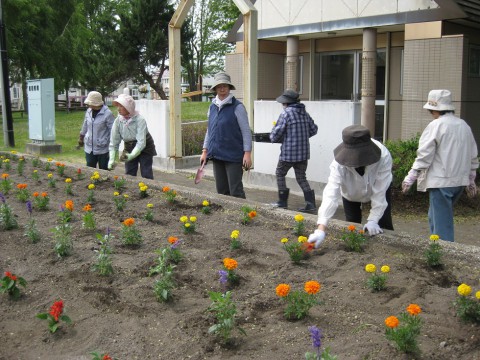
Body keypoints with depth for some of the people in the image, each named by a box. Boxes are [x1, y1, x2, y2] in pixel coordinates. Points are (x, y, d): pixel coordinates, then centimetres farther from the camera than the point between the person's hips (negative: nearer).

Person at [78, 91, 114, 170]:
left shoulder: (107, 113, -16)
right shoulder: (88, 111, 2)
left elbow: (113, 131, -13)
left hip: (102, 149, -5)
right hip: (89, 148, 5)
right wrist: (81, 138, 26)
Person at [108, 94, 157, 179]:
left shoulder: (140, 120, -27)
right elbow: (114, 142, -10)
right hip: (129, 148, 5)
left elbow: (141, 142, -33)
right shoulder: (118, 121, -13)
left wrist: (132, 155, -47)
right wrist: (112, 160, -20)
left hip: (144, 148, -4)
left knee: (146, 176, -6)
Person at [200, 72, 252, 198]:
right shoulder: (212, 107, 11)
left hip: (233, 155, -6)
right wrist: (205, 151, 15)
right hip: (217, 155, 6)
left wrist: (247, 153, -15)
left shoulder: (237, 107, -6)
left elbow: (246, 131, -8)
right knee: (221, 190, 11)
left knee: (236, 192, -5)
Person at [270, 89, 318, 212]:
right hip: (304, 152, 6)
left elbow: (276, 133, -12)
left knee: (280, 174, 14)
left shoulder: (286, 113, -11)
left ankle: (282, 201, 17)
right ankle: (310, 203, 3)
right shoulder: (304, 113, 9)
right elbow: (314, 129, 15)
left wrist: (273, 138, 10)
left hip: (289, 152, -6)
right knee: (301, 177, 13)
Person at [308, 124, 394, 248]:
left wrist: (373, 220, -36)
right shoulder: (340, 162, -40)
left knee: (384, 226, -1)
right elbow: (331, 193, -48)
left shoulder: (384, 157, -41)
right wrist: (321, 229, -56)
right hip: (351, 193, 0)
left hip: (380, 187, 0)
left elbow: (379, 192, -33)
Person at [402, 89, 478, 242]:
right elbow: (473, 156, 16)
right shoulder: (464, 125, 11)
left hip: (441, 182, -8)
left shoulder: (436, 125, -11)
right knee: (435, 217, 20)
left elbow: (424, 156, -13)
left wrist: (410, 178, -7)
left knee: (441, 222, -2)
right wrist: (471, 181, 25)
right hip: (460, 181, 8)